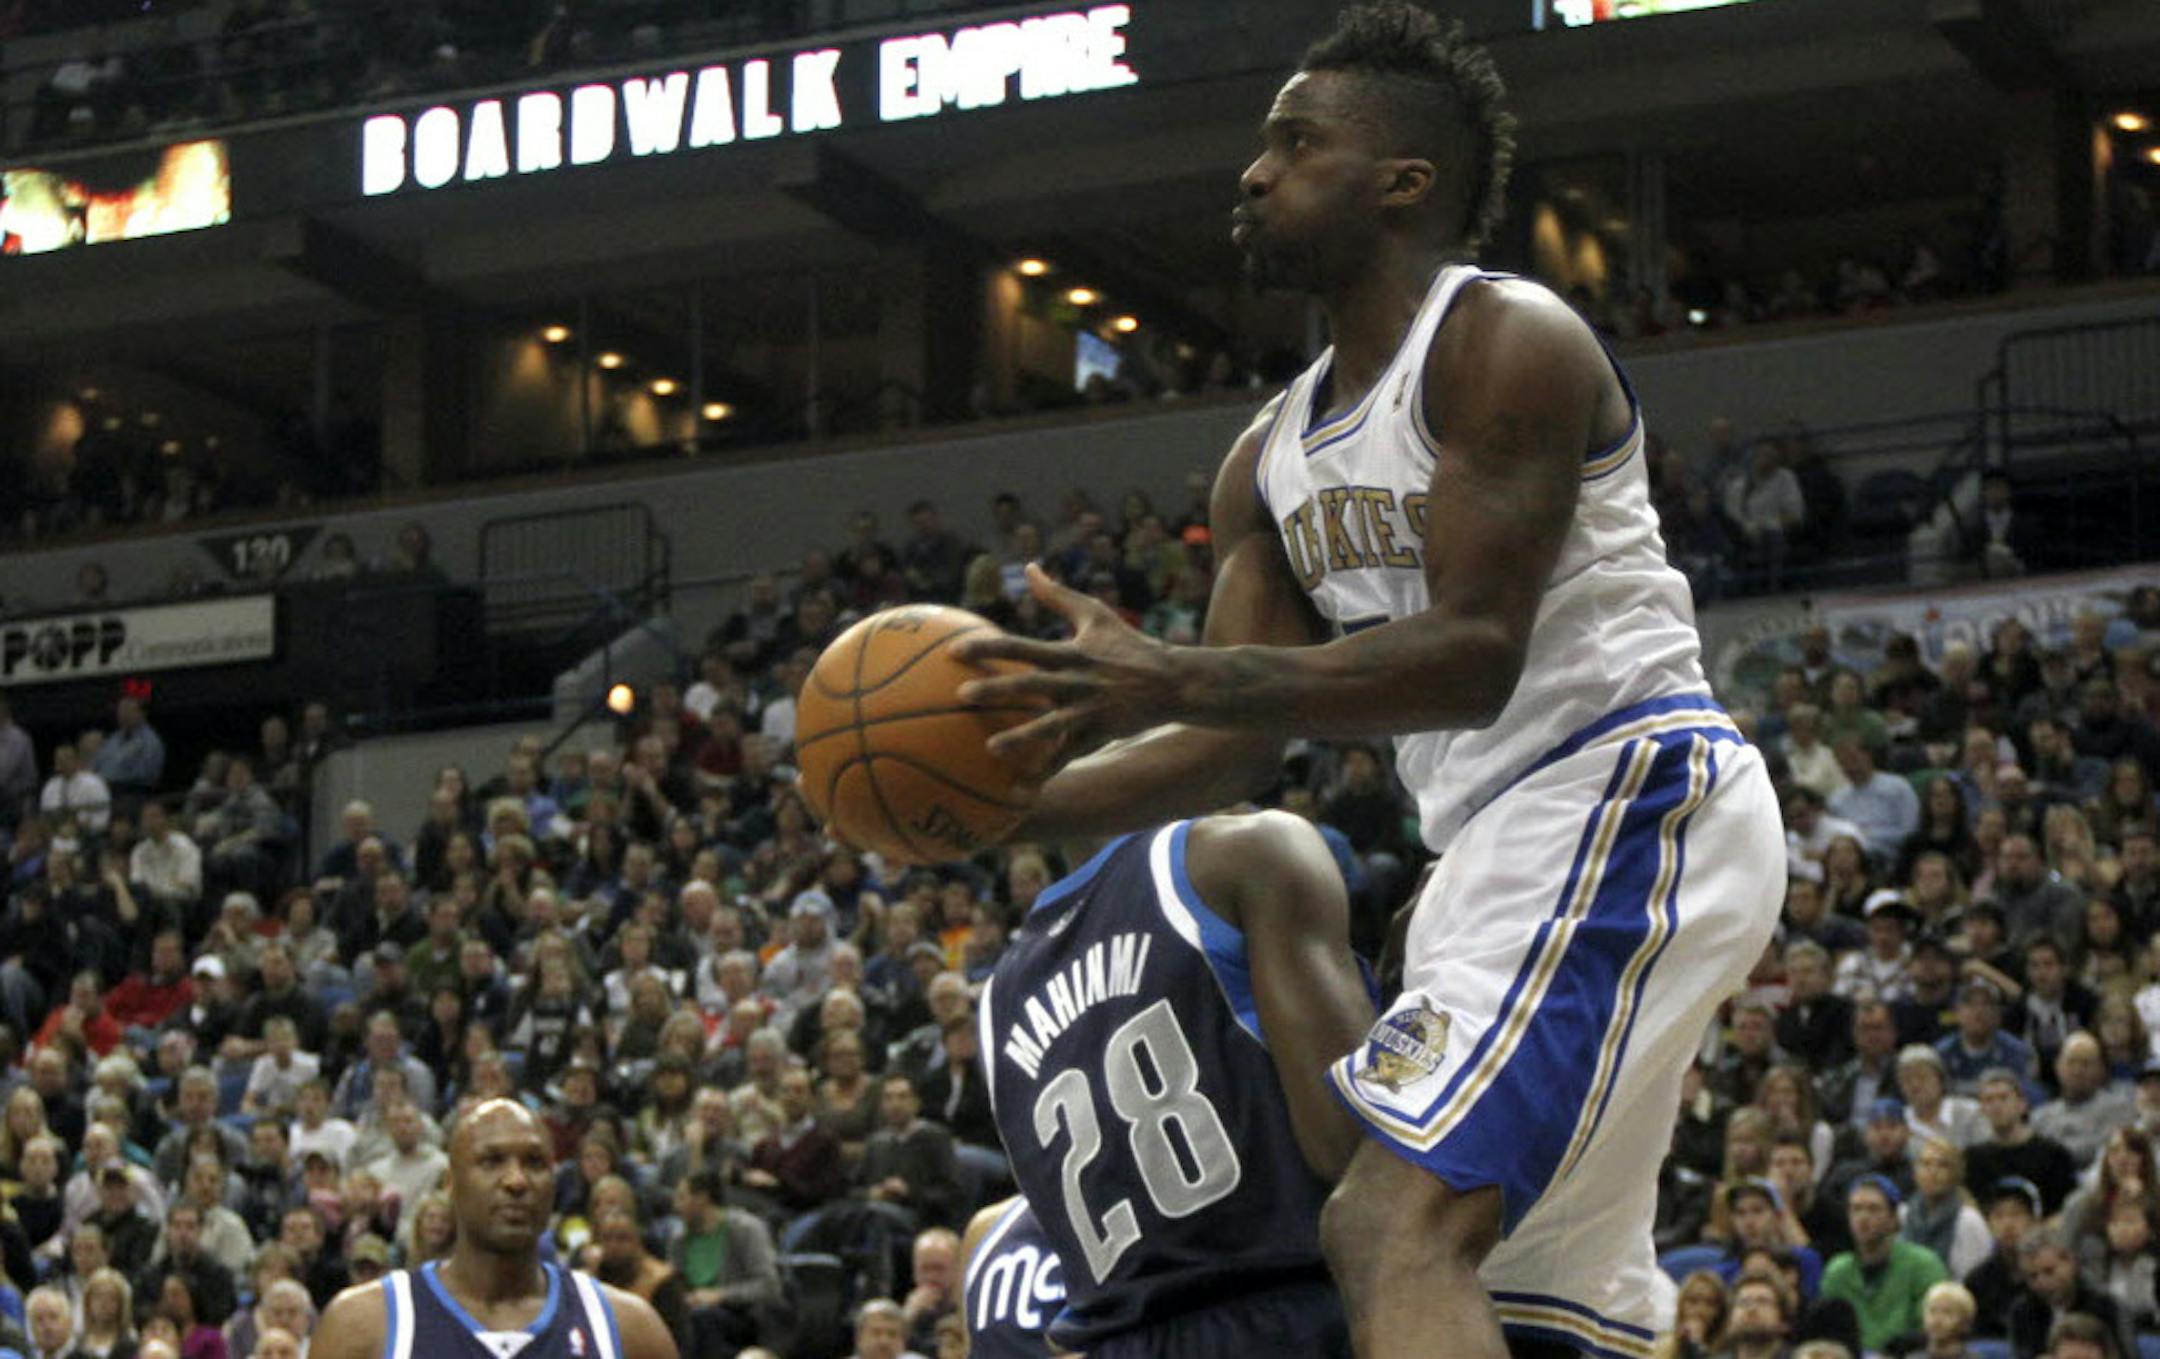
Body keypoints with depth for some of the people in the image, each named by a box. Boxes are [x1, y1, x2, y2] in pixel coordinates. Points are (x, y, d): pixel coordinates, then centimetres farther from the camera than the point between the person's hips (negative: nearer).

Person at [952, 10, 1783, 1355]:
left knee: (1399, 1229, -24)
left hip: (1630, 793, -10)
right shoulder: (1273, 460, 17)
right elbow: (1239, 753, 15)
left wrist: (1172, 681, -28)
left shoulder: (1507, 341, -10)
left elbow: (1475, 657, -21)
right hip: (1501, 842, 10)